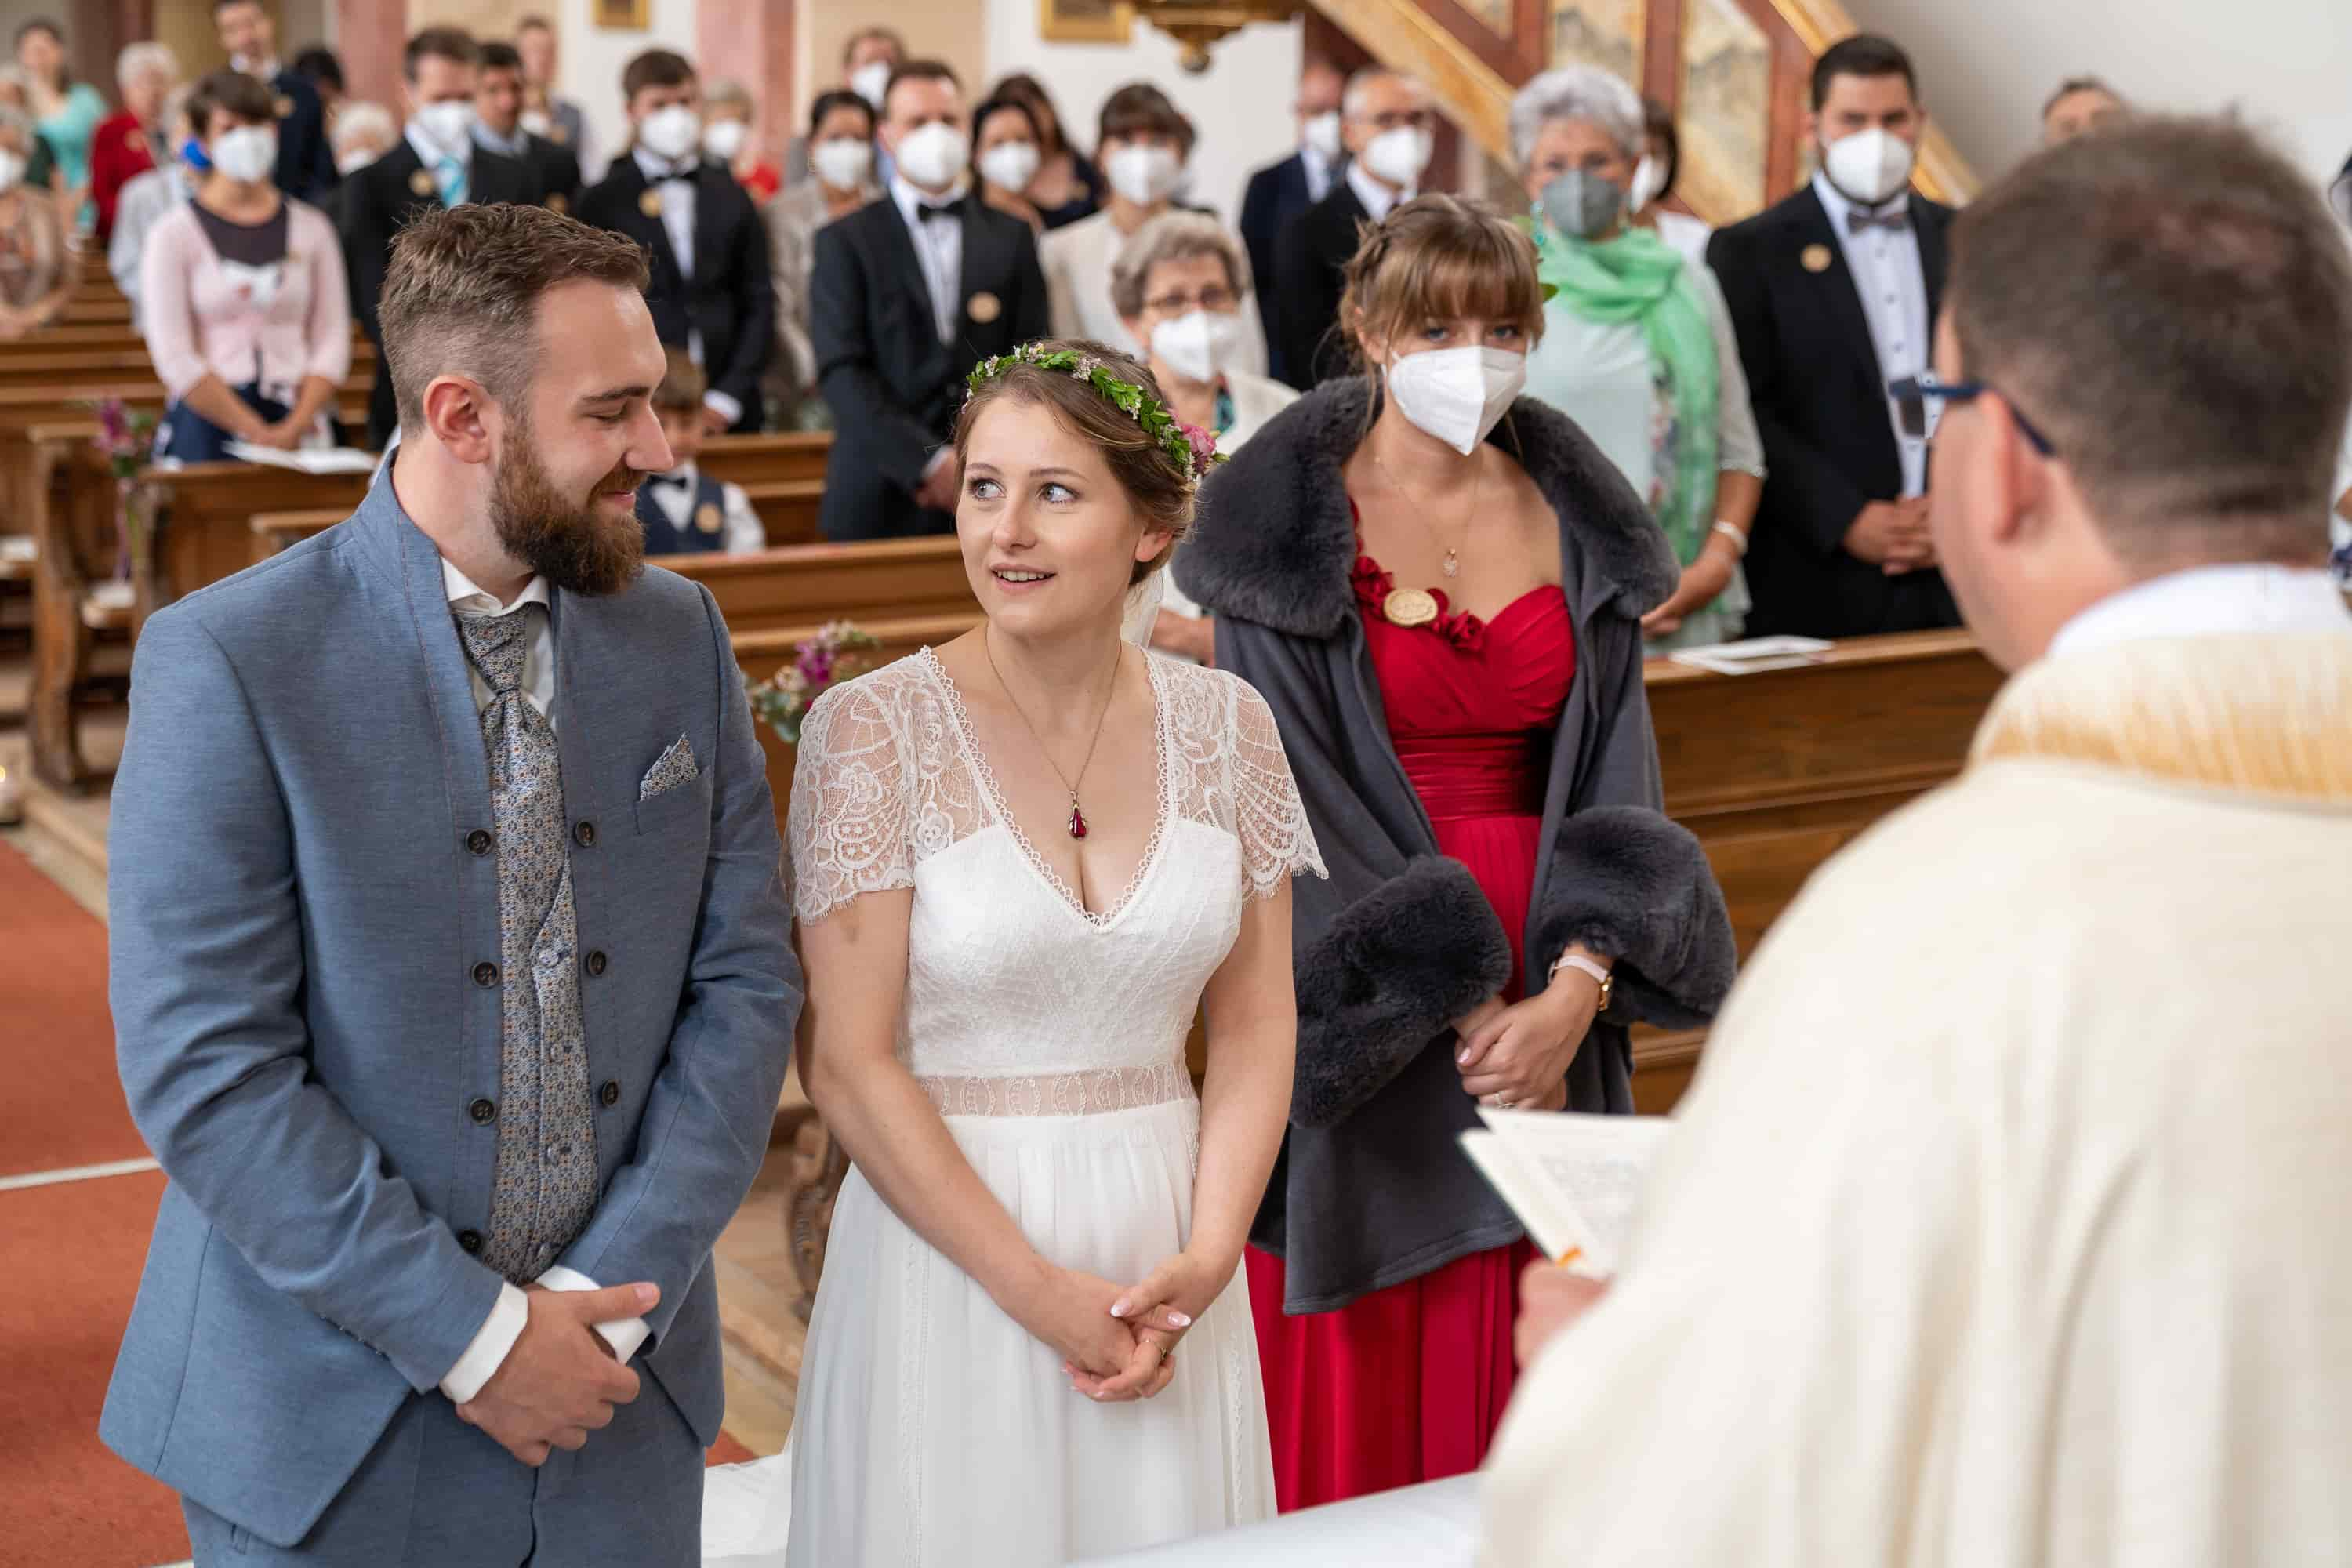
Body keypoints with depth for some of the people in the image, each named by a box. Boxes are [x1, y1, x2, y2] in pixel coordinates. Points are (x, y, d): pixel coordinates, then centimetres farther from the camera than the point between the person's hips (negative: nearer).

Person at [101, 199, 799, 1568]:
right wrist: (473, 1331, -15)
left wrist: (615, 1291, -10)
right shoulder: (231, 662, -12)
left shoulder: (682, 637, 2)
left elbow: (747, 983, 1)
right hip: (334, 1423, -3)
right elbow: (203, 1068, -15)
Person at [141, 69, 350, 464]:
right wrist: (257, 432, -12)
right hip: (206, 426, -2)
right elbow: (174, 357, -7)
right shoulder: (174, 234, 1)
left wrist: (294, 428, -11)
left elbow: (332, 341, 3)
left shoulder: (311, 228, 8)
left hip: (298, 429, 2)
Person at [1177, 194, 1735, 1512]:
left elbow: (1616, 774, 4)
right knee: (1352, 1404, 3)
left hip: (1547, 1005, 4)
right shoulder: (1288, 526, -4)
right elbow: (1297, 798, -9)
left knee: (1520, 1391, 9)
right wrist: (1456, 1002, -14)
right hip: (1356, 1016, -3)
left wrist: (1574, 993, -11)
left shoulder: (1578, 520, 8)